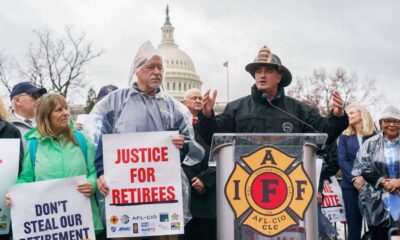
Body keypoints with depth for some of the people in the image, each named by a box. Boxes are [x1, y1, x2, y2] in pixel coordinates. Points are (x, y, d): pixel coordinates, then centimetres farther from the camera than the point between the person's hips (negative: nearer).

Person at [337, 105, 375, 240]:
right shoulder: (345, 136, 10)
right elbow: (342, 160, 0)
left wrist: (366, 178, -18)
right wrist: (354, 178, -13)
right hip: (350, 186, 1)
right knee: (354, 224, 3)